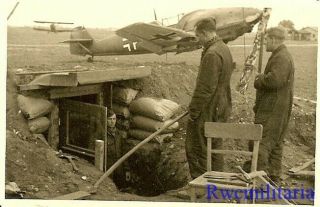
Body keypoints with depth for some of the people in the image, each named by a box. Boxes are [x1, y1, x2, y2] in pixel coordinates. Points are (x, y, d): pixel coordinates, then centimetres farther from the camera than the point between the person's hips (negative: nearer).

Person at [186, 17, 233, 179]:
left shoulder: (212, 54, -20)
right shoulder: (224, 49, 12)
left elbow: (205, 88, -23)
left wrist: (193, 111, -16)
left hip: (208, 111, -10)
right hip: (221, 110, 10)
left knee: (196, 150, -1)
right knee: (215, 147, 17)